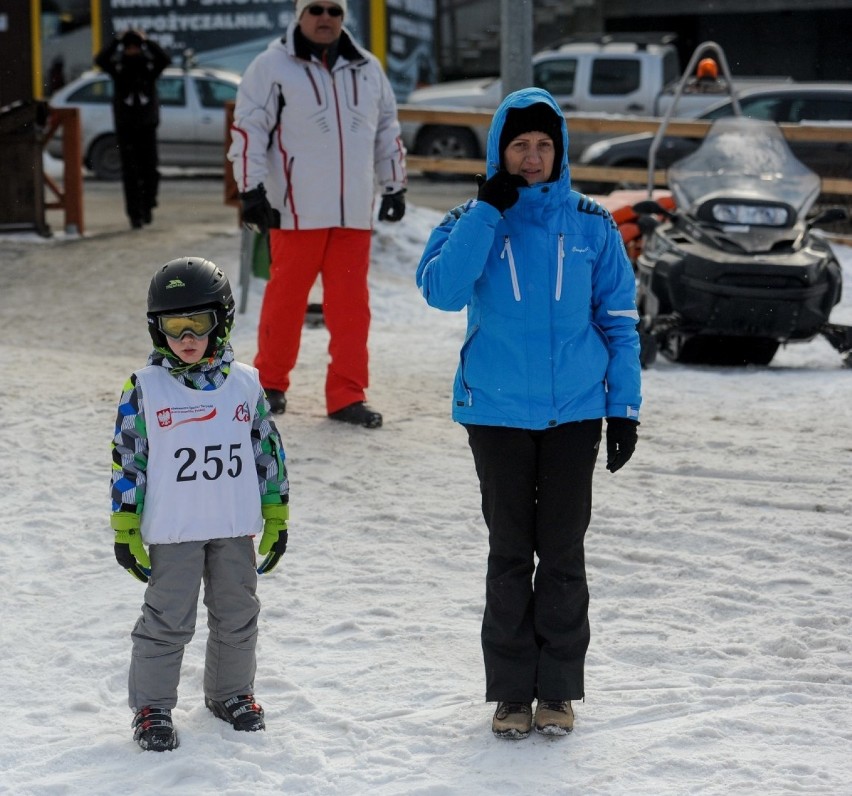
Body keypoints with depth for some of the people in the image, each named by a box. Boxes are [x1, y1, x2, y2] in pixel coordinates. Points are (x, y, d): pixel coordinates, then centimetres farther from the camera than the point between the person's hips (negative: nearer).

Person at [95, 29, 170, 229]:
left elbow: (165, 60, -18)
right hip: (125, 125, -1)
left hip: (147, 124, 1)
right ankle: (135, 213, 0)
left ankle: (148, 205, 21)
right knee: (130, 171, -3)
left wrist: (147, 42, -18)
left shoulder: (150, 63, 2)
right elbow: (100, 60, -20)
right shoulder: (117, 65, 0)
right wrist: (117, 42, -20)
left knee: (150, 168, -1)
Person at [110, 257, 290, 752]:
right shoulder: (145, 389, -7)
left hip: (237, 529, 3)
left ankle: (232, 692, 32)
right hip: (172, 532, -3)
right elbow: (128, 457, -3)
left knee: (237, 616, 13)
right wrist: (125, 528, -5)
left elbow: (268, 450, 8)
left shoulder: (245, 383, 1)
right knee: (167, 621, 0)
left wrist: (277, 518, 8)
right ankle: (152, 706, 12)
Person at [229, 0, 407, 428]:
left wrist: (395, 185, 19)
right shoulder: (272, 67, -2)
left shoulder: (367, 68, 13)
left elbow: (387, 130, 21)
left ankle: (347, 395, 5)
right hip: (297, 210, -4)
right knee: (286, 296, 2)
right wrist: (251, 190, -10)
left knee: (351, 304, 1)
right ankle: (270, 382, 18)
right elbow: (248, 128, -4)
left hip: (354, 212, 4)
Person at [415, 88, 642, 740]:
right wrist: (488, 210, -19)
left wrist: (624, 408, 2)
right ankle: (512, 691, 13)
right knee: (510, 551, 5)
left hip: (575, 411, 0)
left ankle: (559, 690, 14)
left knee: (563, 550, 4)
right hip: (498, 411, 0)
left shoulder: (592, 225, 1)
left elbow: (618, 319, 6)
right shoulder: (472, 222, 0)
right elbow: (442, 290, -19)